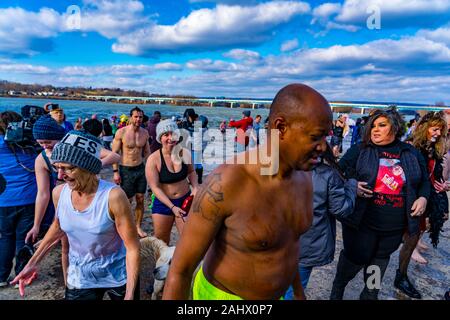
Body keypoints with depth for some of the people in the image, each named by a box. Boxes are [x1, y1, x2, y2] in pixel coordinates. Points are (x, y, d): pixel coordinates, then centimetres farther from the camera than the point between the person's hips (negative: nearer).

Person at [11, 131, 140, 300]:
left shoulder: (113, 196, -27)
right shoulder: (59, 193, -12)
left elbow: (133, 247, -21)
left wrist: (129, 295, -21)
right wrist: (32, 263, 12)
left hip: (119, 276, -3)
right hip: (80, 279, 4)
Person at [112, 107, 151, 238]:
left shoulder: (144, 133, 2)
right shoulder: (121, 132, -10)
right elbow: (114, 153, -6)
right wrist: (115, 172, -10)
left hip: (140, 169, 4)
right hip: (126, 170, -4)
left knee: (140, 199, 8)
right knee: (127, 200, 4)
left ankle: (138, 226, 22)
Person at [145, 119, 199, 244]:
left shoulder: (184, 154, -8)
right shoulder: (153, 159, -17)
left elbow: (191, 171, 11)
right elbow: (155, 187, -17)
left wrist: (195, 187, -7)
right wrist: (172, 207, -25)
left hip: (185, 200, 2)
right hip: (163, 203, -1)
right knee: (161, 241, 14)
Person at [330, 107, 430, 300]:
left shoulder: (412, 154, 4)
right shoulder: (359, 150, -6)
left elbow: (424, 182, 16)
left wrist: (423, 198, -3)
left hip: (395, 226, 4)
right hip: (361, 221, -4)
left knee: (381, 259, 22)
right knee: (355, 258, 7)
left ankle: (370, 293, 45)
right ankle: (337, 289, 36)